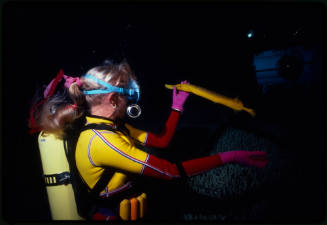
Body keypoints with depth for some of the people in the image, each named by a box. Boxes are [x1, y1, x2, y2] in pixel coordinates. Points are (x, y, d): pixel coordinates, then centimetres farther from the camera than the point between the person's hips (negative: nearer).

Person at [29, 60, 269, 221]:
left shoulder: (112, 127, -1)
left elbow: (161, 140, 4)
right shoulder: (102, 140, -29)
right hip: (114, 213, -8)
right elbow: (171, 171, -31)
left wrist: (177, 106, 3)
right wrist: (228, 157, -26)